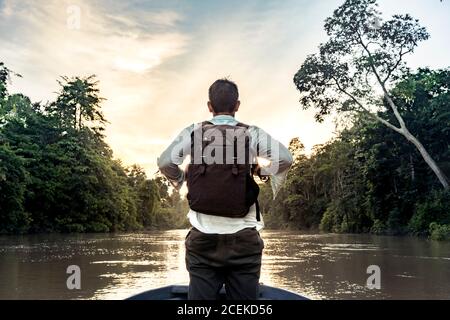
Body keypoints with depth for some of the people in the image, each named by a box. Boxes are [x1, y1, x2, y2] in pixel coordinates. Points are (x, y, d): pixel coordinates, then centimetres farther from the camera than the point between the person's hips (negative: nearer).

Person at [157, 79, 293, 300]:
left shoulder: (194, 132, 4)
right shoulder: (252, 134, 2)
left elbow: (165, 163, -5)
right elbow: (285, 159, -8)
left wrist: (180, 180, 15)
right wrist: (275, 186, 11)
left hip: (203, 238, 1)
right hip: (243, 239, 0)